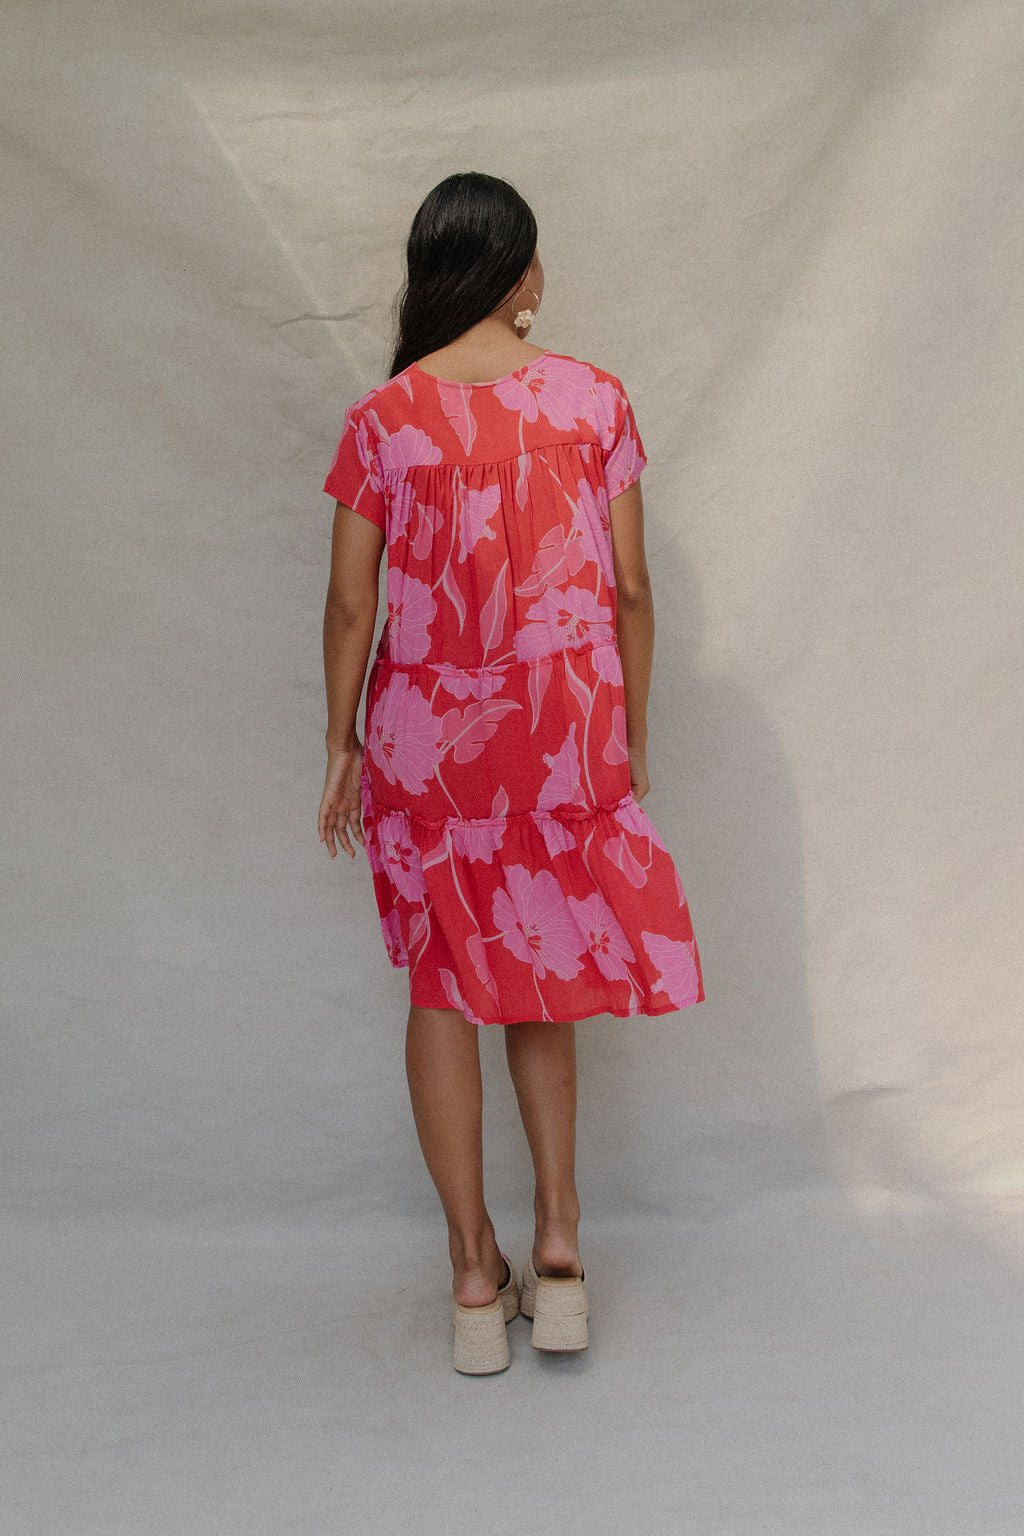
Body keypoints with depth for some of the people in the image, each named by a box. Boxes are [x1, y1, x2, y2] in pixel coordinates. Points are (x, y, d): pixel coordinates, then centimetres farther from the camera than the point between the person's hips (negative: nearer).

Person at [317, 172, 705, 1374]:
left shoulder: (383, 418, -6)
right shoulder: (592, 397, -5)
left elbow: (351, 602, -3)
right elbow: (630, 588, -2)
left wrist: (341, 745, 8)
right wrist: (632, 731, 10)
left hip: (427, 731, -1)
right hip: (565, 724, 1)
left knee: (444, 987, 10)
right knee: (541, 974, 18)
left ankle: (475, 1274, 16)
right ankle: (557, 1243, 14)